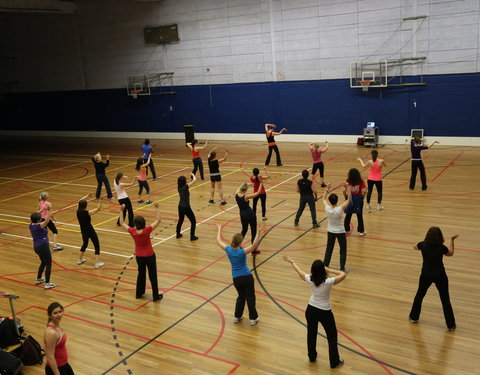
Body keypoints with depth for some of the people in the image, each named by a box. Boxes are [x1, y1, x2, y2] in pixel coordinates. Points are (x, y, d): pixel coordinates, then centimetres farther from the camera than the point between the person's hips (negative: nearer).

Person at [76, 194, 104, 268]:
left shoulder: (78, 211, -7)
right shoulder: (88, 213, -22)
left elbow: (80, 201, 11)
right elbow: (98, 209, -13)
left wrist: (87, 196, 18)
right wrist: (100, 201, -5)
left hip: (83, 231, 6)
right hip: (90, 231, -6)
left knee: (85, 244, 30)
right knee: (97, 245, 6)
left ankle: (80, 260, 39)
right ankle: (97, 263, 1)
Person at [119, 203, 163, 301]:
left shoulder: (132, 231, -17)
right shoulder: (147, 230, -26)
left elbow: (122, 223, -3)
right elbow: (158, 220, -20)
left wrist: (121, 211, 0)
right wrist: (157, 208, -17)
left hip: (139, 256, 4)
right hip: (149, 256, -4)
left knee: (141, 274, 24)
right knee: (153, 276, 10)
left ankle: (139, 293, 36)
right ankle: (156, 296, 19)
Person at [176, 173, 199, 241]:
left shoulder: (179, 187, 1)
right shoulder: (185, 187, -19)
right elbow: (195, 180, -18)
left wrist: (190, 180, 15)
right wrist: (193, 175, -1)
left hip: (180, 207, 7)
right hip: (186, 207, -7)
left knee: (180, 220, 26)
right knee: (193, 221, 7)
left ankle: (178, 234, 40)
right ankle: (192, 236, 9)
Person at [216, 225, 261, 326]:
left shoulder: (228, 249, -8)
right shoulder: (242, 252, -19)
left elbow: (219, 241, 6)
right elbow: (254, 245, -34)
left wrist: (219, 229, 19)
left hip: (236, 278, 4)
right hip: (247, 276, -4)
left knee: (241, 296, 23)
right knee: (250, 297, 9)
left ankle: (237, 316, 28)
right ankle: (253, 318, 16)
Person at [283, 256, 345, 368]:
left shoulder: (310, 279, -16)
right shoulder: (329, 282, -26)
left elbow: (299, 270, 3)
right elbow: (343, 274, -11)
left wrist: (292, 261, 20)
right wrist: (329, 270, -10)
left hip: (311, 310, 4)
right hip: (325, 313, -4)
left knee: (311, 334, 24)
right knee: (332, 337, 16)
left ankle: (312, 357, 42)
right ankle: (334, 362, 27)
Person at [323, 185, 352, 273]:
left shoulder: (327, 208, -18)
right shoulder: (340, 209, -26)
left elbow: (324, 198, 1)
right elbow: (349, 200, -16)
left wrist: (327, 190, 2)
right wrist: (349, 190, -18)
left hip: (330, 232, 3)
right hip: (340, 232, -3)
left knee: (329, 249, 19)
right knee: (343, 250, 13)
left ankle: (325, 266, 28)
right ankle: (342, 268, 16)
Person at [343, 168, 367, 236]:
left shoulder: (348, 181, -7)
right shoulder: (361, 181, -9)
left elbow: (344, 191, -9)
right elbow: (364, 191, -14)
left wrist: (346, 197, 6)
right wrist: (362, 198, 1)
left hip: (350, 198, 1)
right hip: (358, 198, -1)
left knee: (348, 215, 15)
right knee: (359, 215, 9)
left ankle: (346, 229, 24)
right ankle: (361, 231, 15)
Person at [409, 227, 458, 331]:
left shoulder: (423, 245, -12)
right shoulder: (441, 247, -18)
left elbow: (415, 247, 13)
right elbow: (451, 253, 5)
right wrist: (452, 240, 12)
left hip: (426, 274, 2)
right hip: (439, 275, -2)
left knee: (420, 295, 22)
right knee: (445, 299, 8)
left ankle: (414, 317, 31)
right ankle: (451, 325, 13)